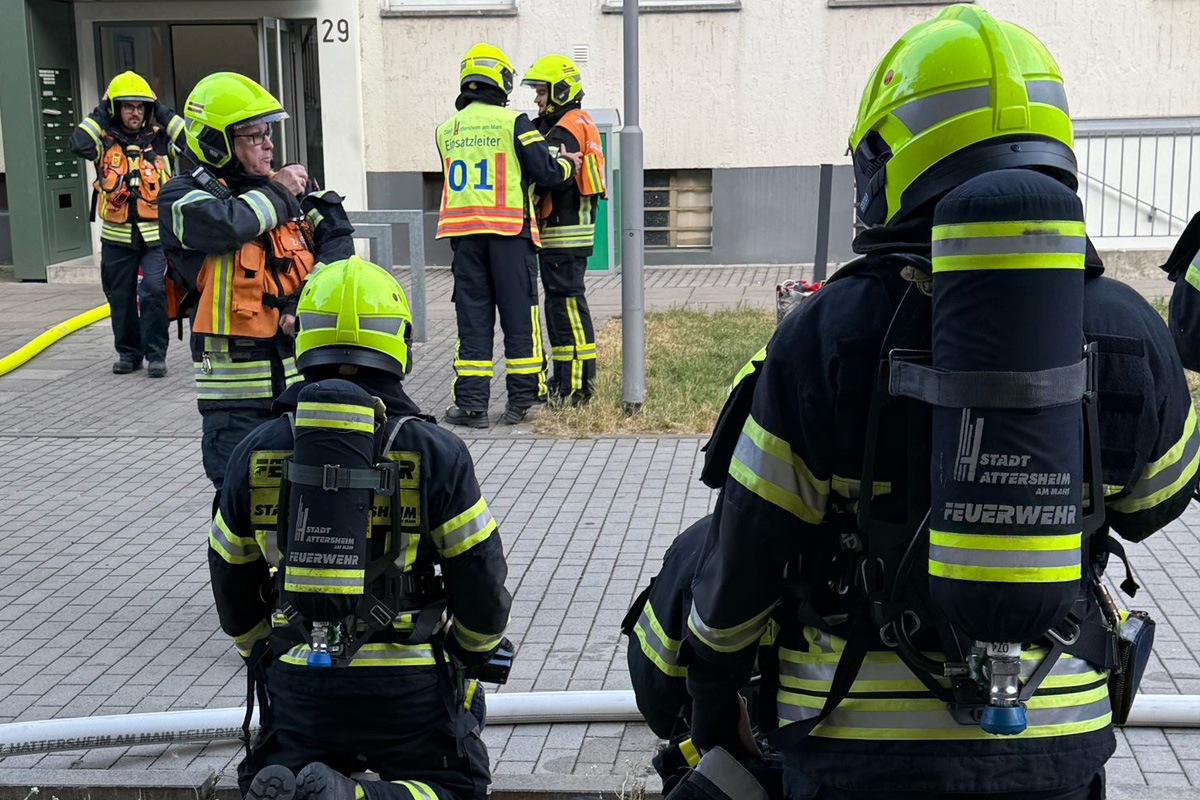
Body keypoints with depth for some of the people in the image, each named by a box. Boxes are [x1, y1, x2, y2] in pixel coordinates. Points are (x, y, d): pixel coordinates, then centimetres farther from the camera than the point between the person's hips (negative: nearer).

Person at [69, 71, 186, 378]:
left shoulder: (158, 138, 5)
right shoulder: (105, 141, 3)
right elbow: (78, 144, -16)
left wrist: (161, 110, -5)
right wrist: (100, 113, -7)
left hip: (155, 236, -1)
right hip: (117, 237, 1)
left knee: (154, 290, -13)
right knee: (121, 297, 9)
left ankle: (155, 354, -2)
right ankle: (128, 352, 24)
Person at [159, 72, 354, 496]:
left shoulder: (293, 185, 11)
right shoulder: (183, 196, -4)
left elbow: (337, 241, 3)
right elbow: (227, 226, -25)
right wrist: (276, 194, -8)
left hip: (304, 373, 5)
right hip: (235, 386, -5)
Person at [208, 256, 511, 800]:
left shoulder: (255, 454, 1)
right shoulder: (434, 453, -9)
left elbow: (232, 583, 10)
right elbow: (479, 576, -5)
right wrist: (475, 651, 16)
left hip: (300, 682, 3)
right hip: (409, 686, -2)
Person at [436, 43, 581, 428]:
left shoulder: (446, 130, 11)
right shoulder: (513, 121, -4)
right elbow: (543, 171, -8)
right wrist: (567, 164, 14)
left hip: (464, 231, 4)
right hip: (508, 230, -4)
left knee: (472, 316, 6)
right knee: (518, 314, 6)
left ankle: (471, 403, 4)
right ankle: (521, 397, 10)